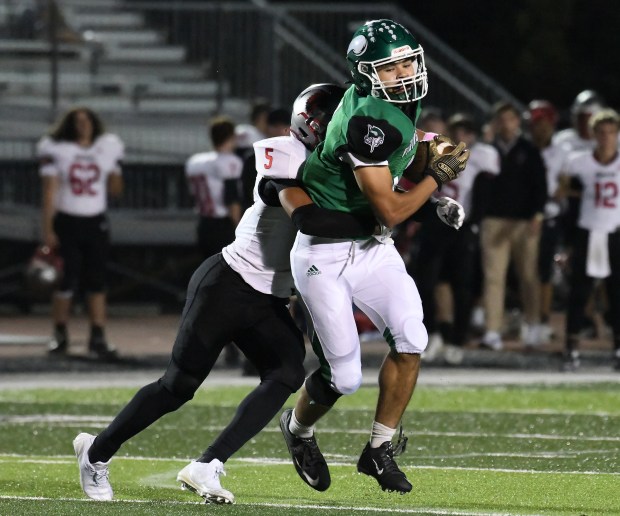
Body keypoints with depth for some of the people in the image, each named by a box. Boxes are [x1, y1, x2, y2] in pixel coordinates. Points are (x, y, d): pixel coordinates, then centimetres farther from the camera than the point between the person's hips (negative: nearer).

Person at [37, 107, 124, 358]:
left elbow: (115, 189, 16)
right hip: (67, 222, -3)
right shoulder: (56, 149, -5)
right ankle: (60, 335, 13)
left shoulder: (107, 149, 4)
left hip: (96, 223, 3)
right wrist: (47, 229, -10)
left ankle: (98, 337, 5)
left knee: (96, 281, 1)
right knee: (67, 280, -3)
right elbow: (49, 191, -7)